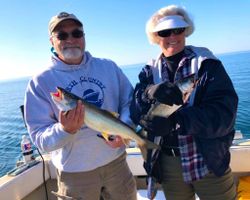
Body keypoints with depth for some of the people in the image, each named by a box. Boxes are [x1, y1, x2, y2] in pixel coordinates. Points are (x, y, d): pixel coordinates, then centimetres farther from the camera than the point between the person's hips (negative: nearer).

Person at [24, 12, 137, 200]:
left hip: (116, 160, 3)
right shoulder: (40, 81, -8)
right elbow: (40, 138, -9)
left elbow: (129, 101, 3)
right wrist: (65, 130, -30)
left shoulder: (108, 67, 0)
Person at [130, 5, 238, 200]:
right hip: (168, 164, 3)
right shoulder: (150, 72, 1)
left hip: (209, 162, -2)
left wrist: (175, 121, -31)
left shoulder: (207, 64, -8)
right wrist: (149, 93, -33)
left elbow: (224, 113, -19)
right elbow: (136, 114, -11)